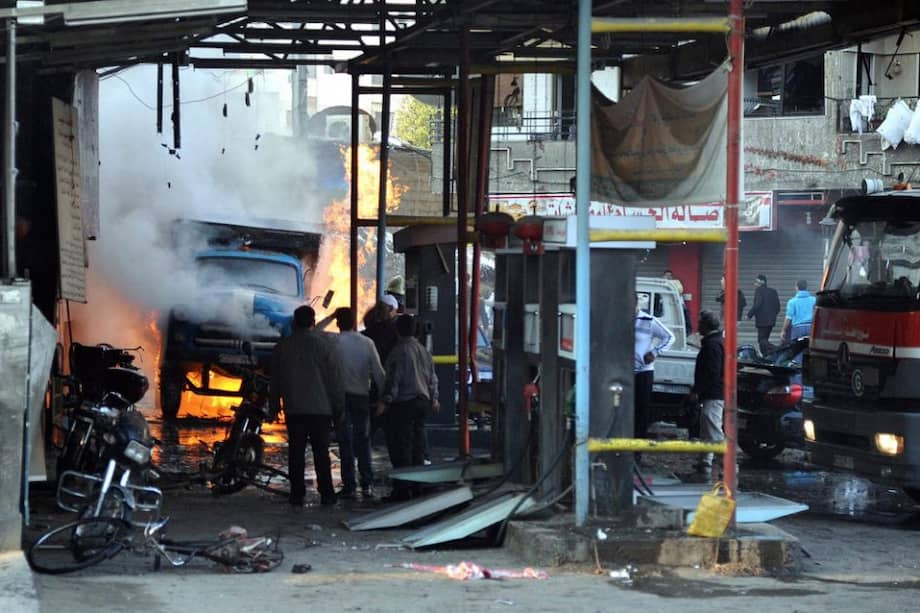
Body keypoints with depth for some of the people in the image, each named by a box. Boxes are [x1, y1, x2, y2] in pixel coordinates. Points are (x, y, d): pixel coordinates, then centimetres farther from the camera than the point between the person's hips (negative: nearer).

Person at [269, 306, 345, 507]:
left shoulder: (282, 347, 4)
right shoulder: (324, 345, -5)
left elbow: (275, 379, 11)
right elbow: (335, 379, -3)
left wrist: (274, 406, 20)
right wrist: (338, 405, 6)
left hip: (293, 409, 2)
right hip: (320, 407, -2)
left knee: (296, 451, 5)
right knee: (321, 452, 2)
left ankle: (297, 493, 4)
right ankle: (326, 493, 2)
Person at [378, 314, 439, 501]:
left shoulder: (399, 351, -12)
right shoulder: (423, 351, 12)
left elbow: (393, 379, -16)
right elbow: (432, 378, 18)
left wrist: (385, 401, -14)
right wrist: (433, 398, 29)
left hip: (402, 403, -8)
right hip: (422, 401, 8)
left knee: (400, 447, -6)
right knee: (417, 446, 13)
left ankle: (403, 489, -9)